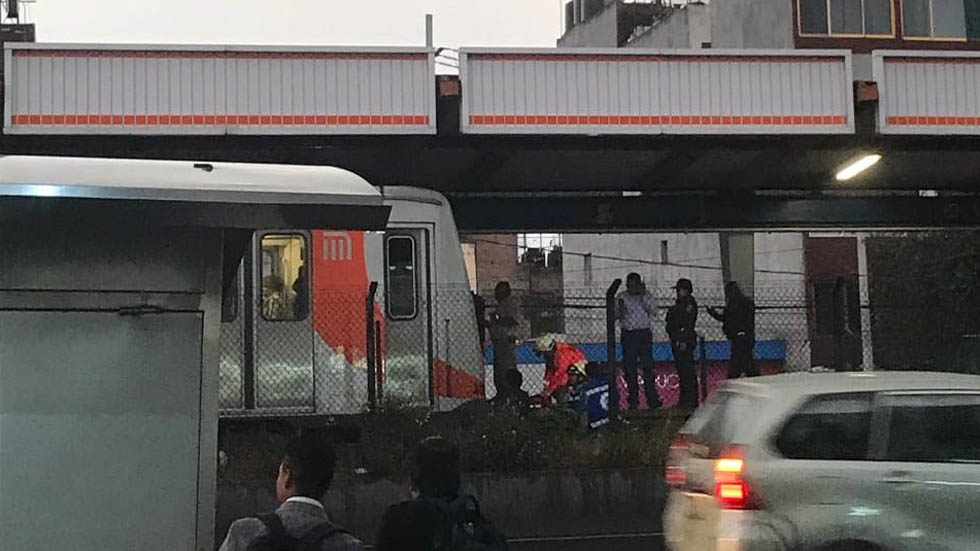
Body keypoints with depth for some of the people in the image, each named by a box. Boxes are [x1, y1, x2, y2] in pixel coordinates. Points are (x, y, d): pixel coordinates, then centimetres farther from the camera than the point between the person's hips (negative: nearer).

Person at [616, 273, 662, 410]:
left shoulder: (646, 296, 6)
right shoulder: (622, 297, 9)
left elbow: (653, 310, -9)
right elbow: (616, 315, 7)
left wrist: (643, 296, -15)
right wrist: (620, 310, -15)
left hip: (644, 334, -1)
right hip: (628, 335, 1)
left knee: (648, 367, -6)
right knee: (630, 368, 2)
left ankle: (652, 399, -4)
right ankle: (633, 400, 7)